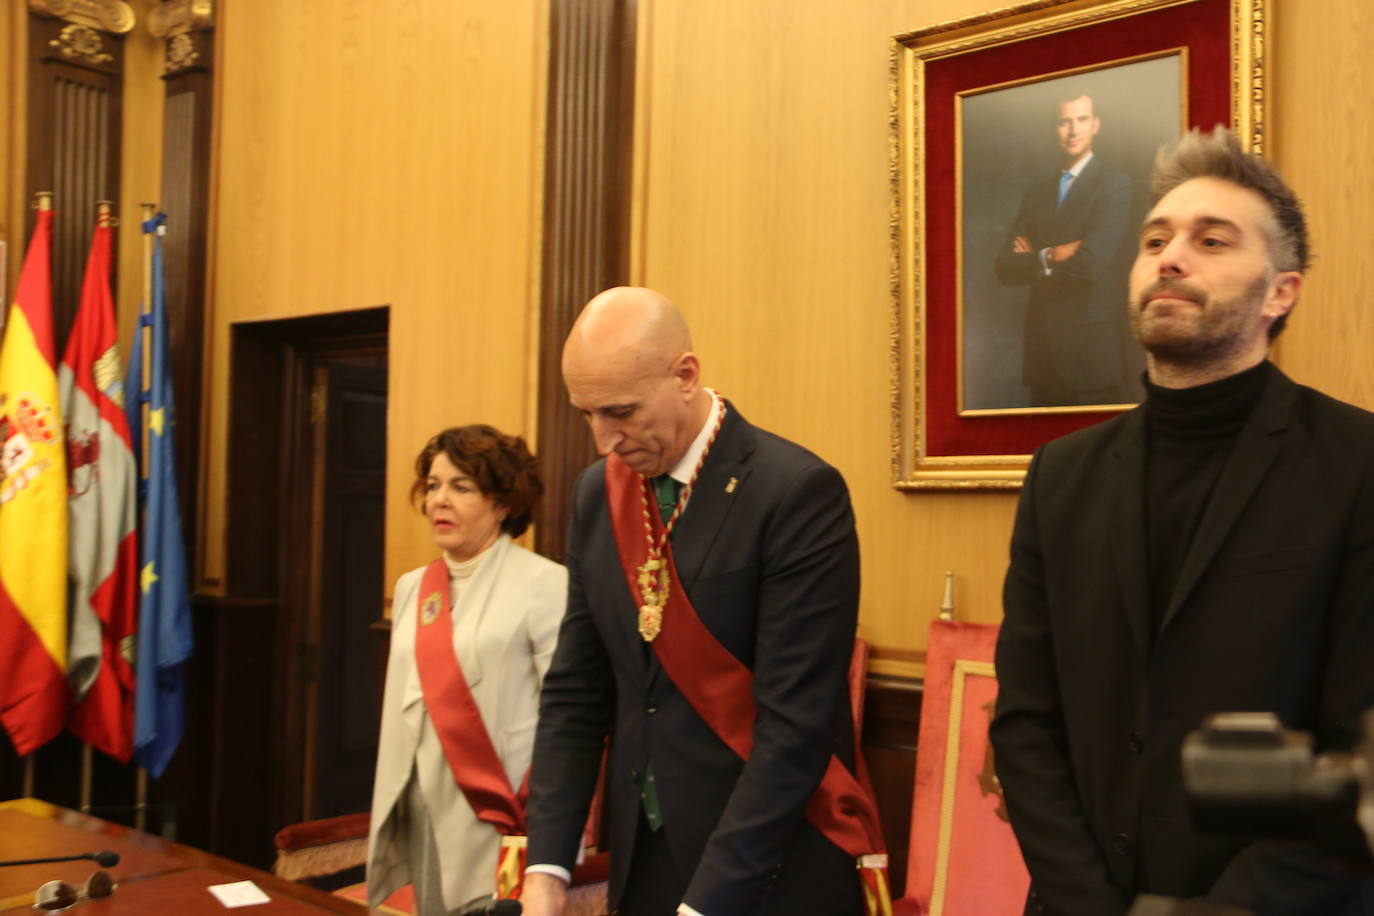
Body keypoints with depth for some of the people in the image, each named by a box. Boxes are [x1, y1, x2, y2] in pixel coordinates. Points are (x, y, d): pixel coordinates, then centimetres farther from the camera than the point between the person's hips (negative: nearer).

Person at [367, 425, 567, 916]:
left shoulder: (543, 583, -11)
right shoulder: (411, 587, 10)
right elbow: (399, 708, 15)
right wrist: (387, 816, 14)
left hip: (500, 816, -6)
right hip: (426, 813, 6)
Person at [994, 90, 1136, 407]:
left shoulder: (1113, 184, -5)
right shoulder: (1037, 194, 14)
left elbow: (1089, 265, -17)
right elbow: (1005, 267, 4)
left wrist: (1034, 263, -3)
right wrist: (1050, 257, -12)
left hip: (1091, 349, -5)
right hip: (1042, 351, 5)